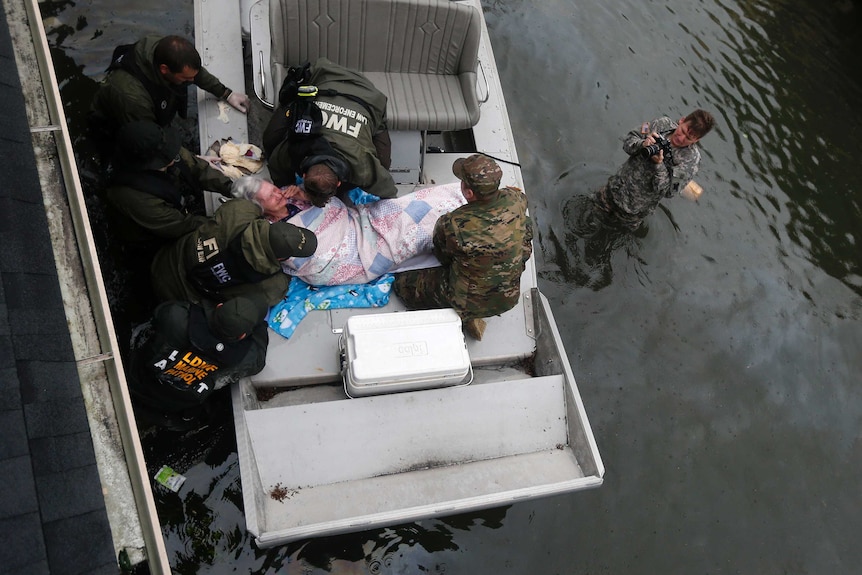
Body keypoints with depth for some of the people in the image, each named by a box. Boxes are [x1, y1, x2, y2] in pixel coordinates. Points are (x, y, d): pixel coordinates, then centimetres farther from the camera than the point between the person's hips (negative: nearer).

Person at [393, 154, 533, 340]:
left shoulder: (451, 226, -32)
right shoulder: (516, 200, -21)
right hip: (509, 298, 3)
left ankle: (466, 317, 10)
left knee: (402, 284, 17)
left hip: (469, 302, -3)